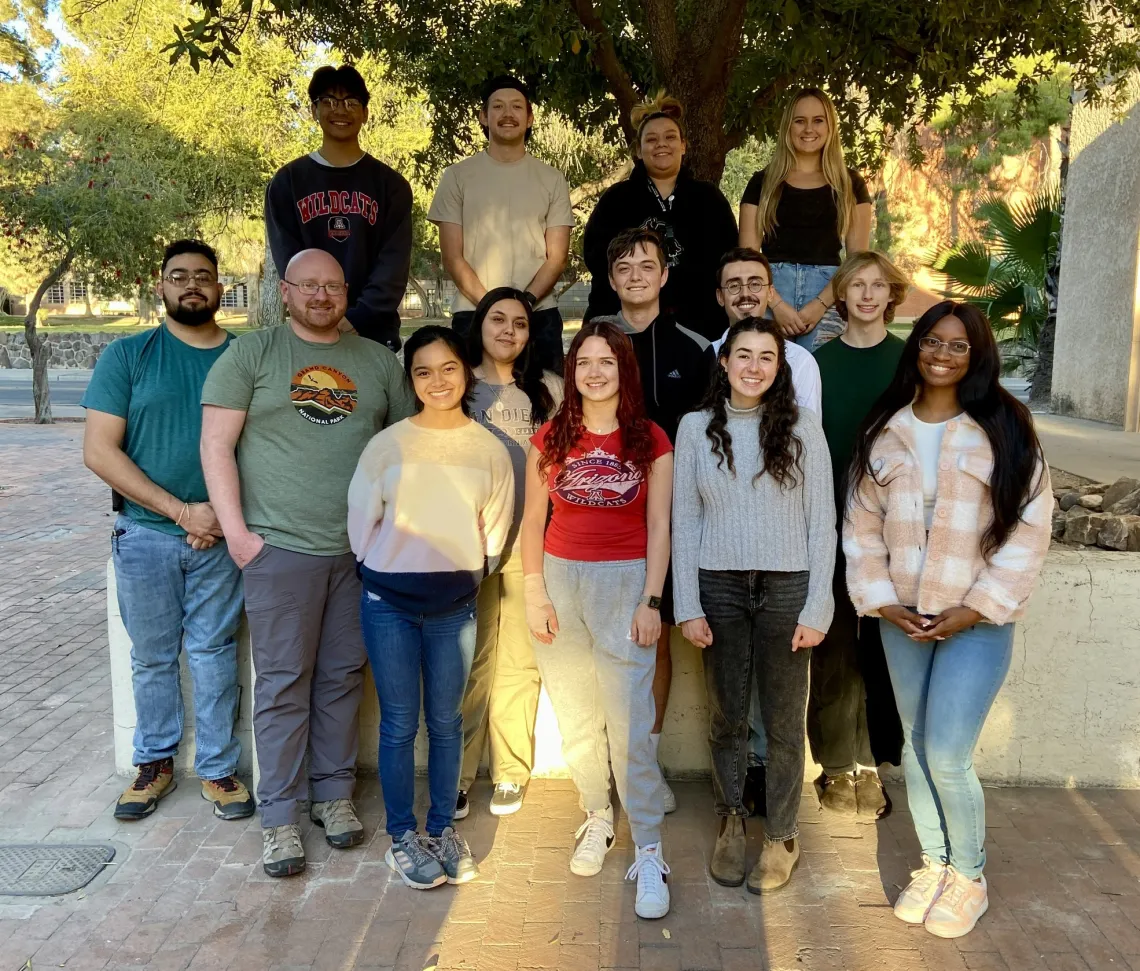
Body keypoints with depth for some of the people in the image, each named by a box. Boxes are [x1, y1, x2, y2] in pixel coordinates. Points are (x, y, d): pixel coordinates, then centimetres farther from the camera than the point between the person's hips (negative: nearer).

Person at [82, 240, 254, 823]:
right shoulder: (128, 356, 0)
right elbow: (98, 451, -7)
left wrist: (225, 516, -11)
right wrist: (181, 510, -14)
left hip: (219, 536, 0)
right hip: (145, 535, 0)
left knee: (214, 655, 8)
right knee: (153, 658, 13)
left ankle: (217, 769, 22)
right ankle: (155, 763, 30)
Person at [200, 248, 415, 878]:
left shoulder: (378, 362, 10)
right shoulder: (250, 354, 2)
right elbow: (216, 445, -2)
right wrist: (236, 531, -9)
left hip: (362, 549, 3)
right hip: (280, 547, -3)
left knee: (342, 678, 11)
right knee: (283, 683, 3)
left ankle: (333, 793, 27)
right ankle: (279, 817, 15)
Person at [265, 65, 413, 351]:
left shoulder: (390, 184, 8)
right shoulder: (287, 182, 10)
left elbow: (395, 261, -3)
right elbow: (287, 259, 1)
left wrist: (357, 318, -16)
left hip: (375, 331, 0)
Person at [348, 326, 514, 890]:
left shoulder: (490, 449, 1)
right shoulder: (387, 445, -3)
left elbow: (495, 532, 9)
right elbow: (361, 522, 3)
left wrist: (466, 583, 9)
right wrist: (385, 577, 7)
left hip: (455, 606, 1)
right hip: (389, 603, -1)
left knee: (446, 720, 10)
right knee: (399, 723, 5)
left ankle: (443, 829, 26)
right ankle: (402, 837, 20)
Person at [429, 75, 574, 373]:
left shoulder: (552, 179, 10)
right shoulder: (458, 176, 7)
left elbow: (557, 256, 4)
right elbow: (452, 256, 1)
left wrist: (524, 301, -12)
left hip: (540, 316, 1)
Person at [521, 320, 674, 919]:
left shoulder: (651, 441, 1)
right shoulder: (552, 438, 5)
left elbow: (658, 528, 0)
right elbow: (533, 521, 5)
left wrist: (651, 601, -5)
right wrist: (534, 594, -1)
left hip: (626, 583, -2)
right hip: (561, 579, 2)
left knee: (630, 724, -6)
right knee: (575, 719, 10)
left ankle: (649, 854, 4)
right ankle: (597, 819, 30)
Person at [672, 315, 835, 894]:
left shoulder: (802, 428, 0)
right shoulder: (696, 428, 3)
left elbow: (821, 523, -1)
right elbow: (684, 521, 3)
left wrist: (816, 609, -6)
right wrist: (688, 606, -2)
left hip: (786, 587, -1)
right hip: (719, 587, 1)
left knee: (783, 721, 7)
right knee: (726, 717, 10)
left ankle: (782, 835, 25)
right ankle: (731, 822, 30)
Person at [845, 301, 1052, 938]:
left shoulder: (1005, 430, -5)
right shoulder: (884, 432, 5)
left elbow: (1028, 530, -8)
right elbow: (862, 525, 5)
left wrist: (975, 609, -12)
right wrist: (880, 600, -5)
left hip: (978, 619, -4)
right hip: (902, 617, 4)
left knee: (947, 758, -6)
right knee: (917, 748, 13)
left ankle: (969, 876, 20)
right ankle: (934, 863, 34)